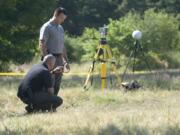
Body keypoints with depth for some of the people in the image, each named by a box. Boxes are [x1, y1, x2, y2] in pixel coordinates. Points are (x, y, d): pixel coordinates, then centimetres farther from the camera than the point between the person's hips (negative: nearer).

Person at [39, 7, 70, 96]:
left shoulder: (60, 28, 17)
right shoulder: (47, 27, -9)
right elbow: (42, 45, -15)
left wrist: (66, 61, 19)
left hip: (59, 58, 8)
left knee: (57, 85, 7)